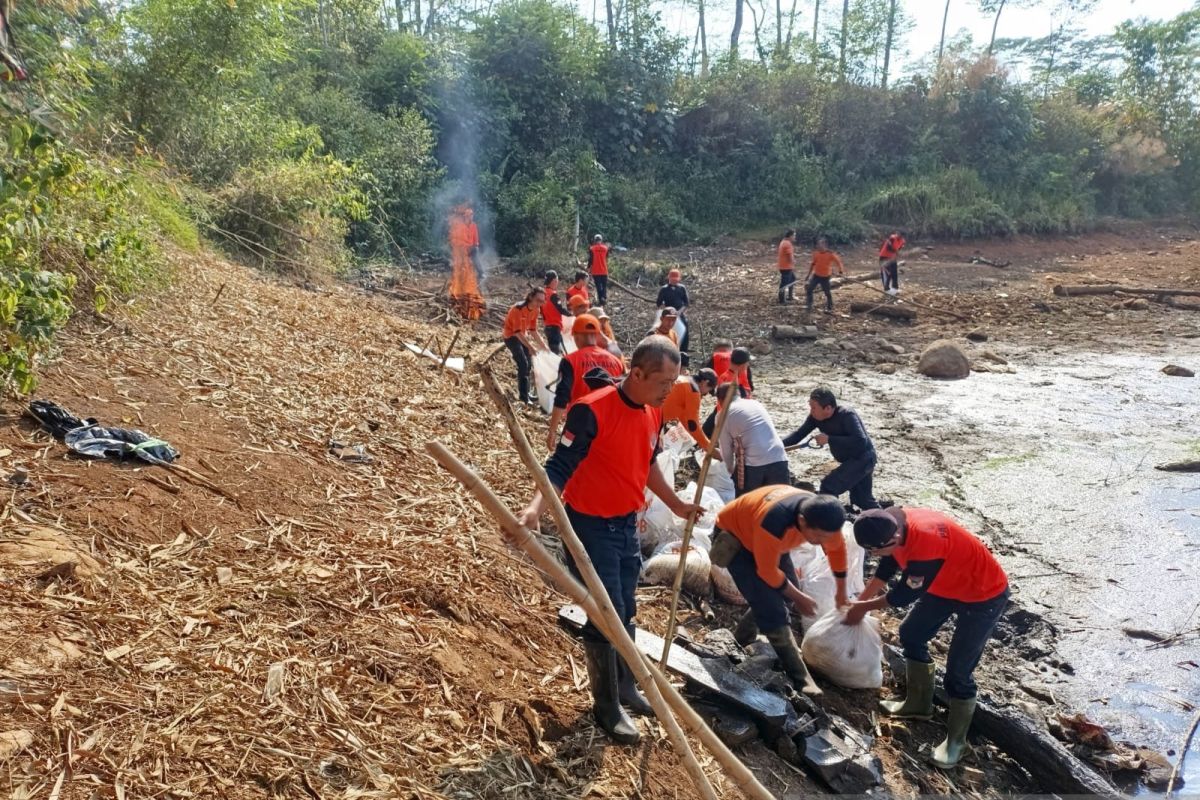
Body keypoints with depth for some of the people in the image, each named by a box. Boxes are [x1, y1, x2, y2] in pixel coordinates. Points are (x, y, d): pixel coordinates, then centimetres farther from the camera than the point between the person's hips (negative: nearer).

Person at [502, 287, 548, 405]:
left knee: (529, 364, 12)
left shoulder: (536, 310, -6)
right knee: (523, 364, -17)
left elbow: (533, 331, 3)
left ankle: (526, 393, 27)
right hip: (511, 336, -8)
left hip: (522, 336, 8)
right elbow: (517, 332, -32)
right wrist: (530, 347, -39)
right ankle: (524, 397, -14)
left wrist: (543, 346, -2)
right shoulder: (518, 309, -30)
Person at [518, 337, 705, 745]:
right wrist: (535, 509, -41)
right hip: (590, 527, -7)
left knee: (625, 612, 19)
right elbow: (559, 468, -25)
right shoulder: (592, 411, -25)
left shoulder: (654, 412, 0)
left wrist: (677, 505, 25)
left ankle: (625, 685, 38)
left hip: (626, 524, 7)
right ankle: (607, 705, 19)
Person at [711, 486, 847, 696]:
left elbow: (837, 548, 1)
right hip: (734, 536, -7)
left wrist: (842, 592, 13)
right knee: (771, 607, -15)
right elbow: (768, 571, -27)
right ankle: (800, 680, -5)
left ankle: (741, 640, 30)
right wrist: (799, 598, -12)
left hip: (767, 539, 7)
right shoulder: (774, 523, -43)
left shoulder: (822, 517, -22)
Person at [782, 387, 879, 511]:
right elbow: (799, 433, -4)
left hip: (863, 458, -9)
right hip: (850, 460, 9)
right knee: (863, 499, 20)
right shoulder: (815, 417, -7)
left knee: (828, 487, -18)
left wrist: (829, 439, -33)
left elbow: (860, 441, -35)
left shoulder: (846, 415, -27)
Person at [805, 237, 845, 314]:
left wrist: (841, 271, -31)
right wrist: (808, 274, 14)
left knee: (827, 292, 3)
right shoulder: (816, 253, 0)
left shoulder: (831, 254, -15)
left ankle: (829, 308, 19)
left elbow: (838, 262, -16)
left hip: (825, 277, -5)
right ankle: (808, 306, 5)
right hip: (816, 275, 5)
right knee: (808, 288, -3)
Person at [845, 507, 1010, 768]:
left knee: (958, 671, -4)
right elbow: (886, 567, 5)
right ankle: (919, 704, 31)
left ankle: (956, 740, 16)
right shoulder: (895, 525, -16)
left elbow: (903, 595, -23)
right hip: (949, 583, 8)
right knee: (911, 634, 13)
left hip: (985, 595, -8)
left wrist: (863, 608, -9)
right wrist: (859, 602, 7)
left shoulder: (926, 546, -41)